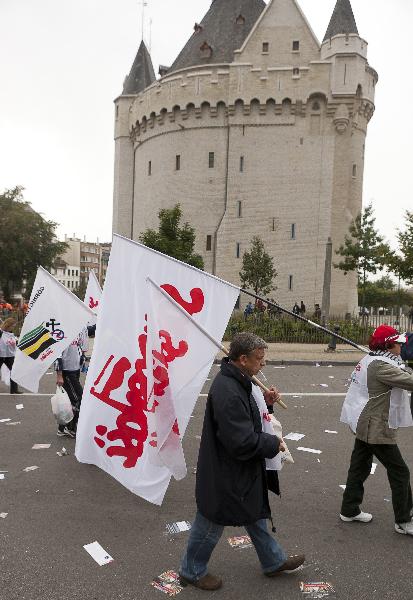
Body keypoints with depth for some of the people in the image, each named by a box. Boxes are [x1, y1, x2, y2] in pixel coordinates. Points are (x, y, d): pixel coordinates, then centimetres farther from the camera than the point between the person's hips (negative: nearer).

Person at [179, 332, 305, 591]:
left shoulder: (237, 381, -1)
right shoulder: (227, 393, -33)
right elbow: (243, 442, -33)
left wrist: (265, 402, -2)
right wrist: (274, 444, -18)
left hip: (244, 470, 10)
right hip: (225, 475, -10)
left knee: (256, 513, 25)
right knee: (212, 522, 12)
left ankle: (273, 561, 45)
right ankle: (192, 571, 35)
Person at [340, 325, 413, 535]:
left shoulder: (370, 360, 8)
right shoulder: (381, 366, -23)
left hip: (364, 424, 10)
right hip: (376, 429, -10)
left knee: (360, 467, 18)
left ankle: (349, 510, 30)